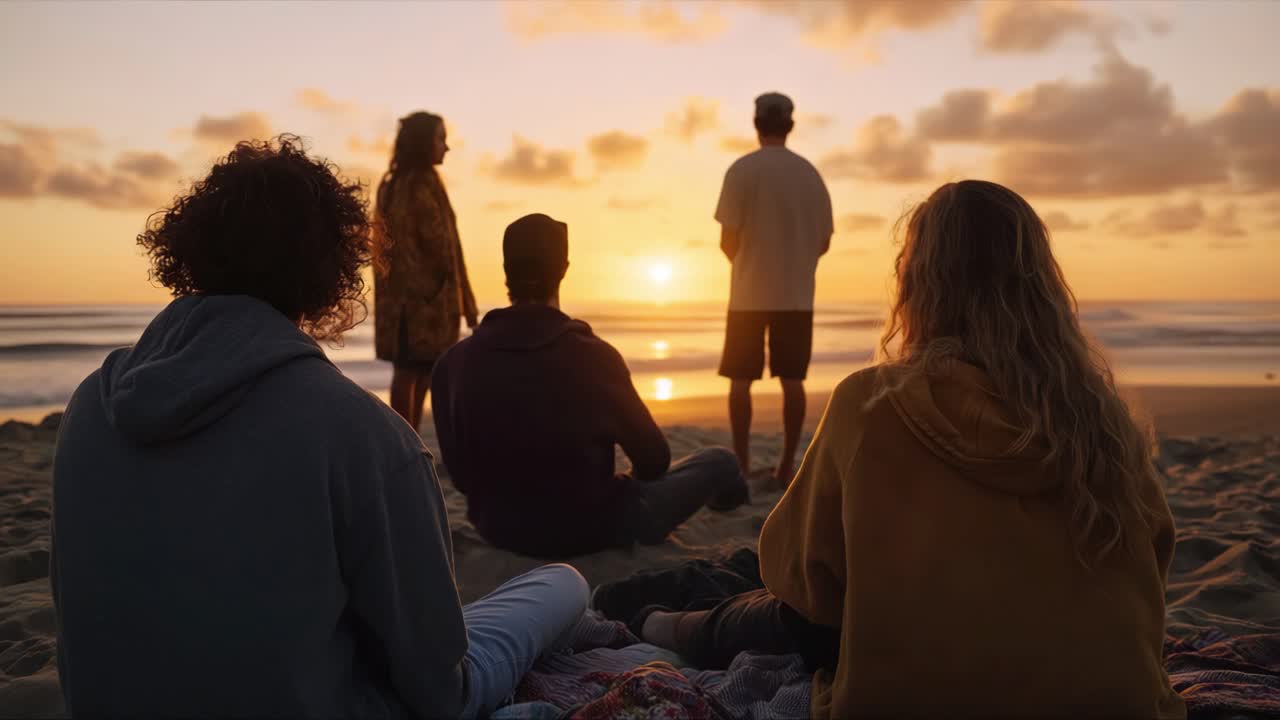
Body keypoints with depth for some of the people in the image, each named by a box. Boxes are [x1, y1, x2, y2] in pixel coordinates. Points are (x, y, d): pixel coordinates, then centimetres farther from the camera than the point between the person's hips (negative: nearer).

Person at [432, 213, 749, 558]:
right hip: (592, 530, -3)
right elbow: (653, 461, -7)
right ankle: (723, 493, 53)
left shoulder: (454, 361, -12)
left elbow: (460, 473, 0)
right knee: (719, 461, 17)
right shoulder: (593, 355, -20)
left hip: (499, 529, 4)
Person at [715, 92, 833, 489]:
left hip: (750, 294, -3)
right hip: (798, 295, 4)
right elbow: (823, 241, 7)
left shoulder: (743, 169, -7)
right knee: (792, 380, 8)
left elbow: (728, 239, -8)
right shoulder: (810, 172, 5)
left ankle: (741, 465, 6)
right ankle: (786, 466, 10)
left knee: (741, 380, 5)